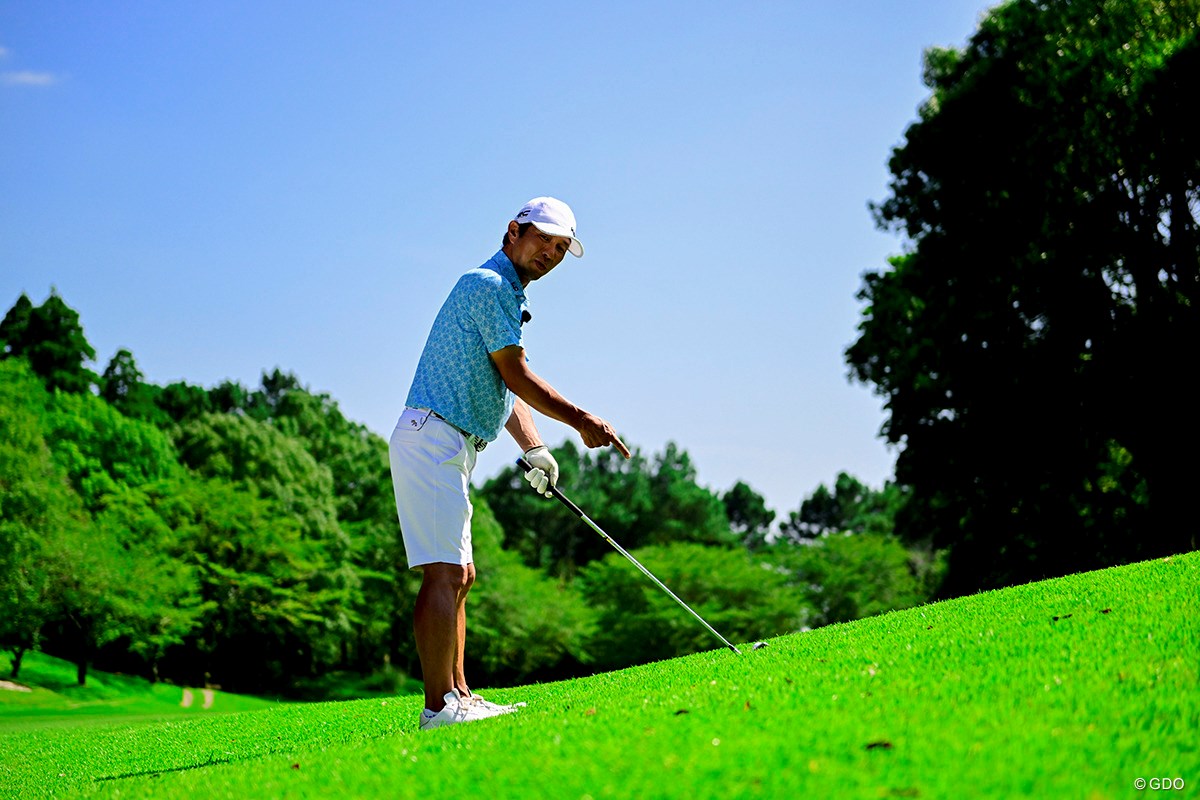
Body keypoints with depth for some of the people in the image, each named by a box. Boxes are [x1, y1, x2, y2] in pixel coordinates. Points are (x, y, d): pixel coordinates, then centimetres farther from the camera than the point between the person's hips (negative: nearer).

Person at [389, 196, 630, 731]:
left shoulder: (508, 296, 23)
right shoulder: (488, 284, -9)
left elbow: (507, 388, 20)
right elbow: (517, 376, -10)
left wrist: (534, 449, 6)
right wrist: (581, 421, -2)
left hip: (448, 447, 11)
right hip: (432, 437, -11)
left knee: (459, 575, 11)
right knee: (446, 572, -15)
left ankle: (458, 696, 15)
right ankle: (438, 706, -16)